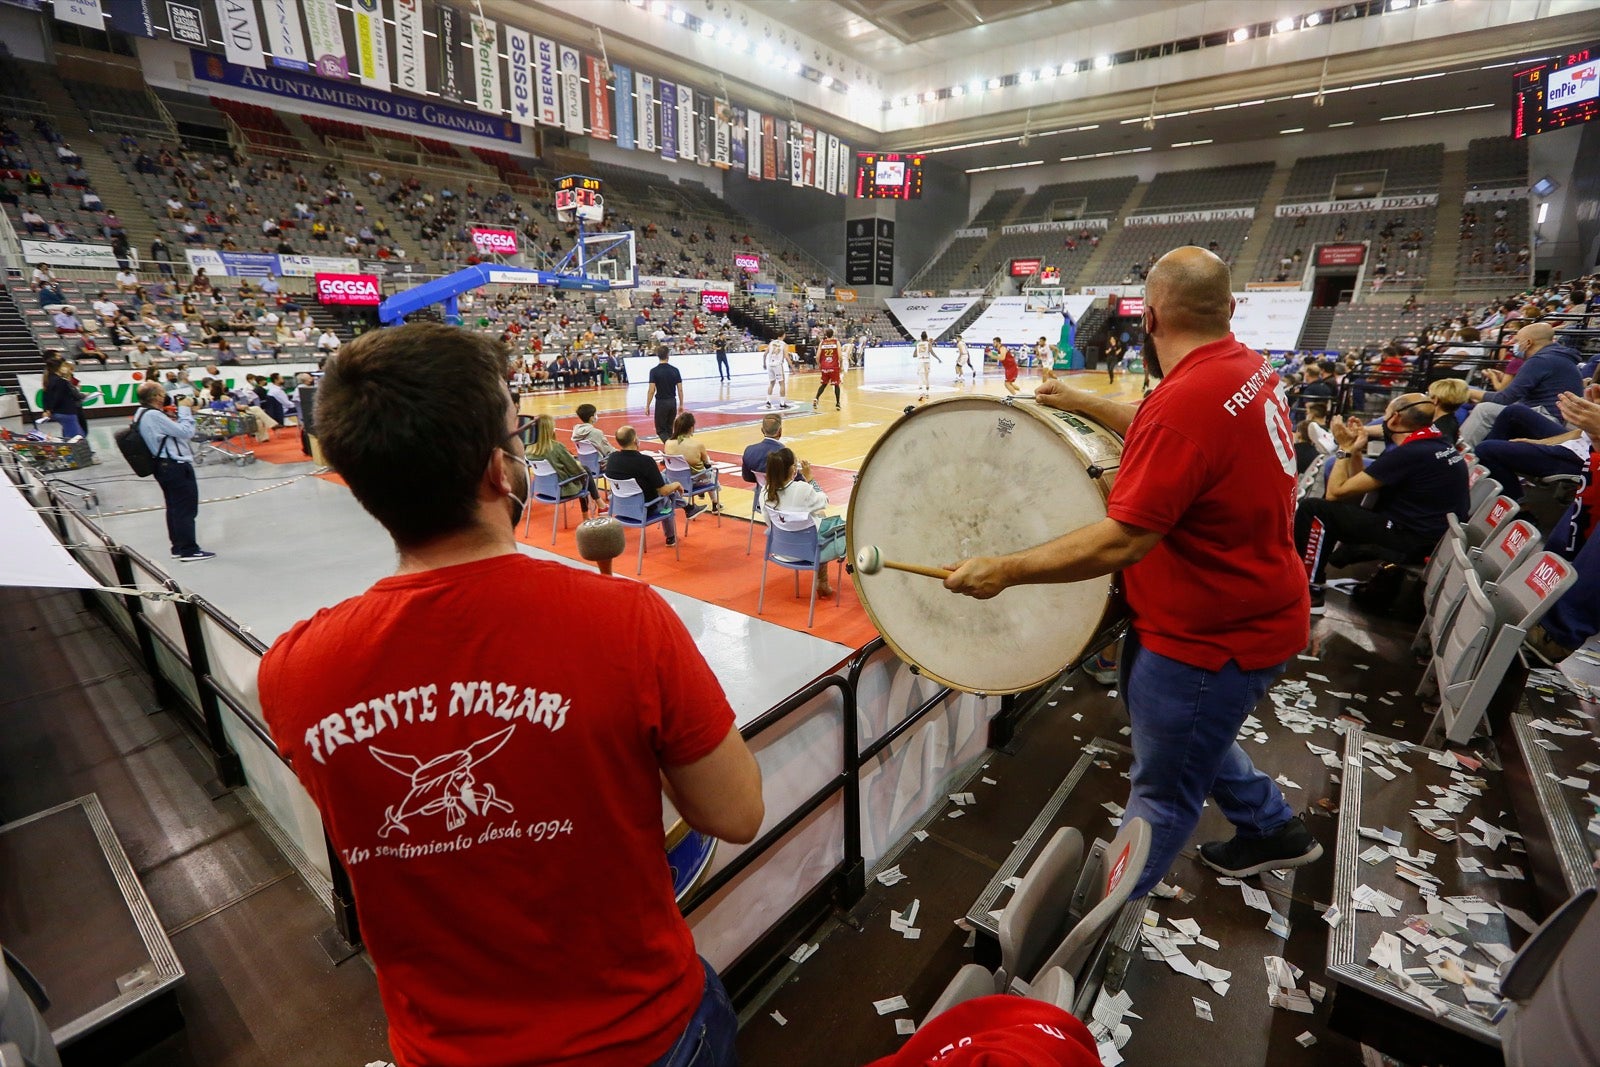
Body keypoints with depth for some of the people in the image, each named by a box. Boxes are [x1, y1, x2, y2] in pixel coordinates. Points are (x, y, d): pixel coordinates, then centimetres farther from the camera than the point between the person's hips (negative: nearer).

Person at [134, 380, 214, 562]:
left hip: (164, 466, 10)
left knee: (174, 508, 17)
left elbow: (173, 432, 12)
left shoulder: (142, 414, 12)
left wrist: (186, 412, 8)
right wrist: (184, 410, -9)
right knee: (187, 508, -4)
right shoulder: (153, 415, -20)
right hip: (176, 466, -10)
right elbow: (185, 432, -20)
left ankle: (178, 547, 25)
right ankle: (189, 550, 0)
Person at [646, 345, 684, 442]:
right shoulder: (675, 370, 0)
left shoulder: (654, 371, -9)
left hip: (661, 402, -4)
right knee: (669, 429, 17)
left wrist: (647, 406, -4)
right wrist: (681, 404, 11)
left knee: (661, 430, 3)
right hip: (673, 402, 4)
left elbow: (651, 390, -13)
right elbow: (680, 389, 1)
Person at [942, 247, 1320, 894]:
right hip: (1254, 609, 9)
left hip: (1213, 634, -9)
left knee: (1161, 792, 8)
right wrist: (1084, 404, 13)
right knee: (1185, 731, 32)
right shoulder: (1247, 367, -1)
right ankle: (1273, 829, 51)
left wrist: (1004, 570, -28)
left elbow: (1122, 540, -33)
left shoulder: (1188, 399, -29)